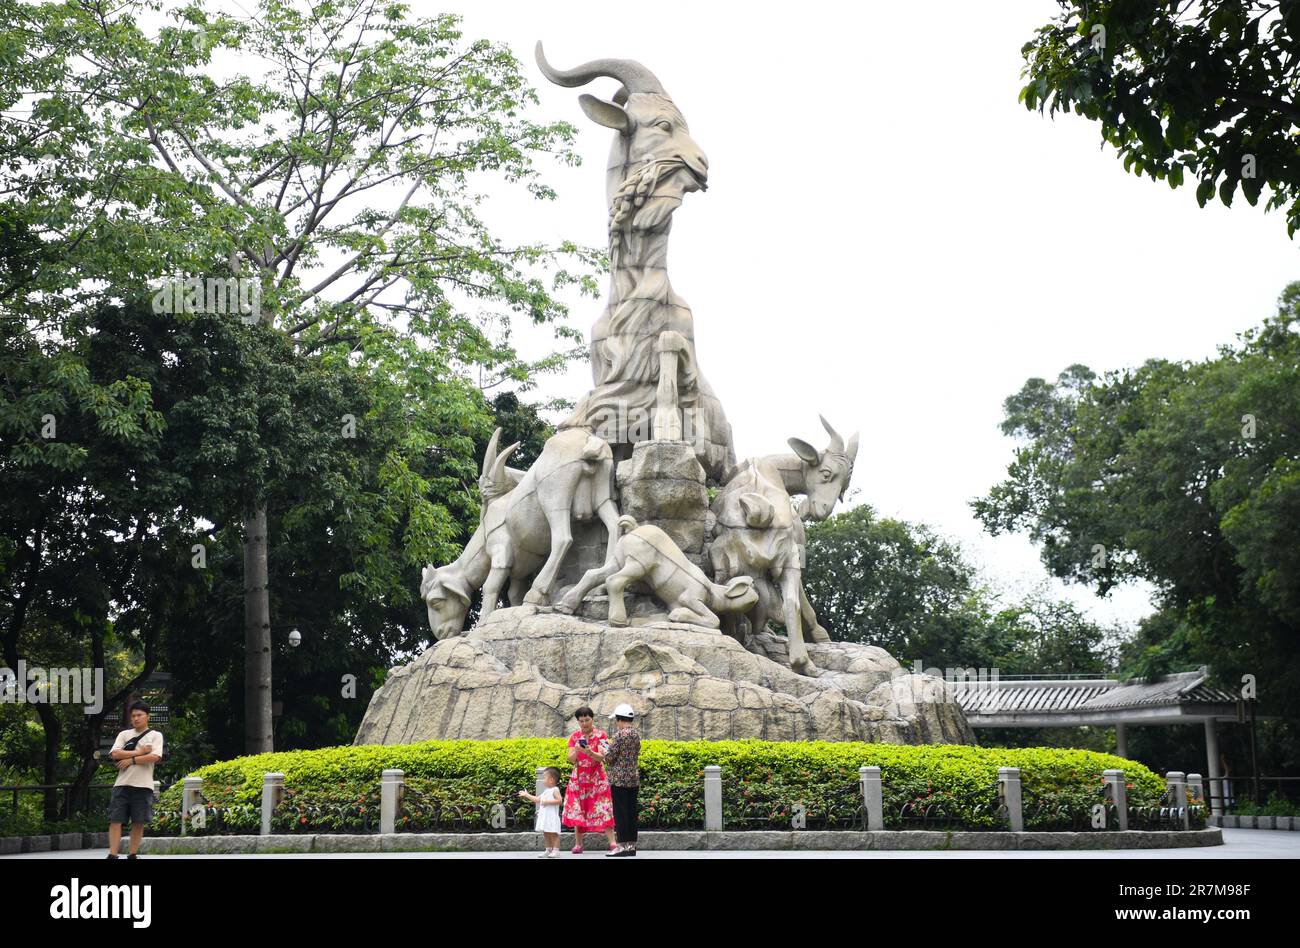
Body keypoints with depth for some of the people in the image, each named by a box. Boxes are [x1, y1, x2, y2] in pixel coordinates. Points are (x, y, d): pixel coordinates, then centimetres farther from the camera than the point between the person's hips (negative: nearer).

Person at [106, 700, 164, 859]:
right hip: (122, 784, 2)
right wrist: (139, 752, -7)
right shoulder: (124, 734, 13)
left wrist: (131, 760, -9)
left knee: (138, 822, 2)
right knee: (115, 820, -6)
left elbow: (154, 757, -10)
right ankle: (112, 855, -7)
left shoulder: (155, 736, 6)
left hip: (143, 786, -2)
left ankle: (132, 855, 10)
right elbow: (115, 754, -3)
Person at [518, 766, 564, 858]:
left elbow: (560, 801, -20)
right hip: (544, 816, 9)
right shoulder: (546, 791, 19)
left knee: (553, 833, -8)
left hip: (552, 816, -9)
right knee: (546, 834, 11)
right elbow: (537, 799, 27)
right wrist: (527, 795, 29)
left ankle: (556, 850, -7)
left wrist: (548, 802, -21)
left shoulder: (555, 790, -9)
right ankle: (548, 850, 17)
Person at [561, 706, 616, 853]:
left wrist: (590, 752, -33)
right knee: (577, 810, -1)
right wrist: (576, 751, -22)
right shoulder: (574, 736, 5)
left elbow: (601, 757, -13)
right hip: (579, 779, 3)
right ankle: (578, 845, 4)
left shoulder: (601, 735, -3)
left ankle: (612, 843, -13)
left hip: (597, 778, -3)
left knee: (603, 809, -10)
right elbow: (571, 759, 0)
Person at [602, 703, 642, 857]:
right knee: (631, 811, 10)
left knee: (620, 812, -4)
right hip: (634, 778, 7)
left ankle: (623, 846, -5)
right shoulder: (636, 734, 9)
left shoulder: (619, 735, -13)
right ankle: (632, 845, 11)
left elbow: (610, 757, -13)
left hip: (619, 779, -7)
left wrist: (604, 750, 9)